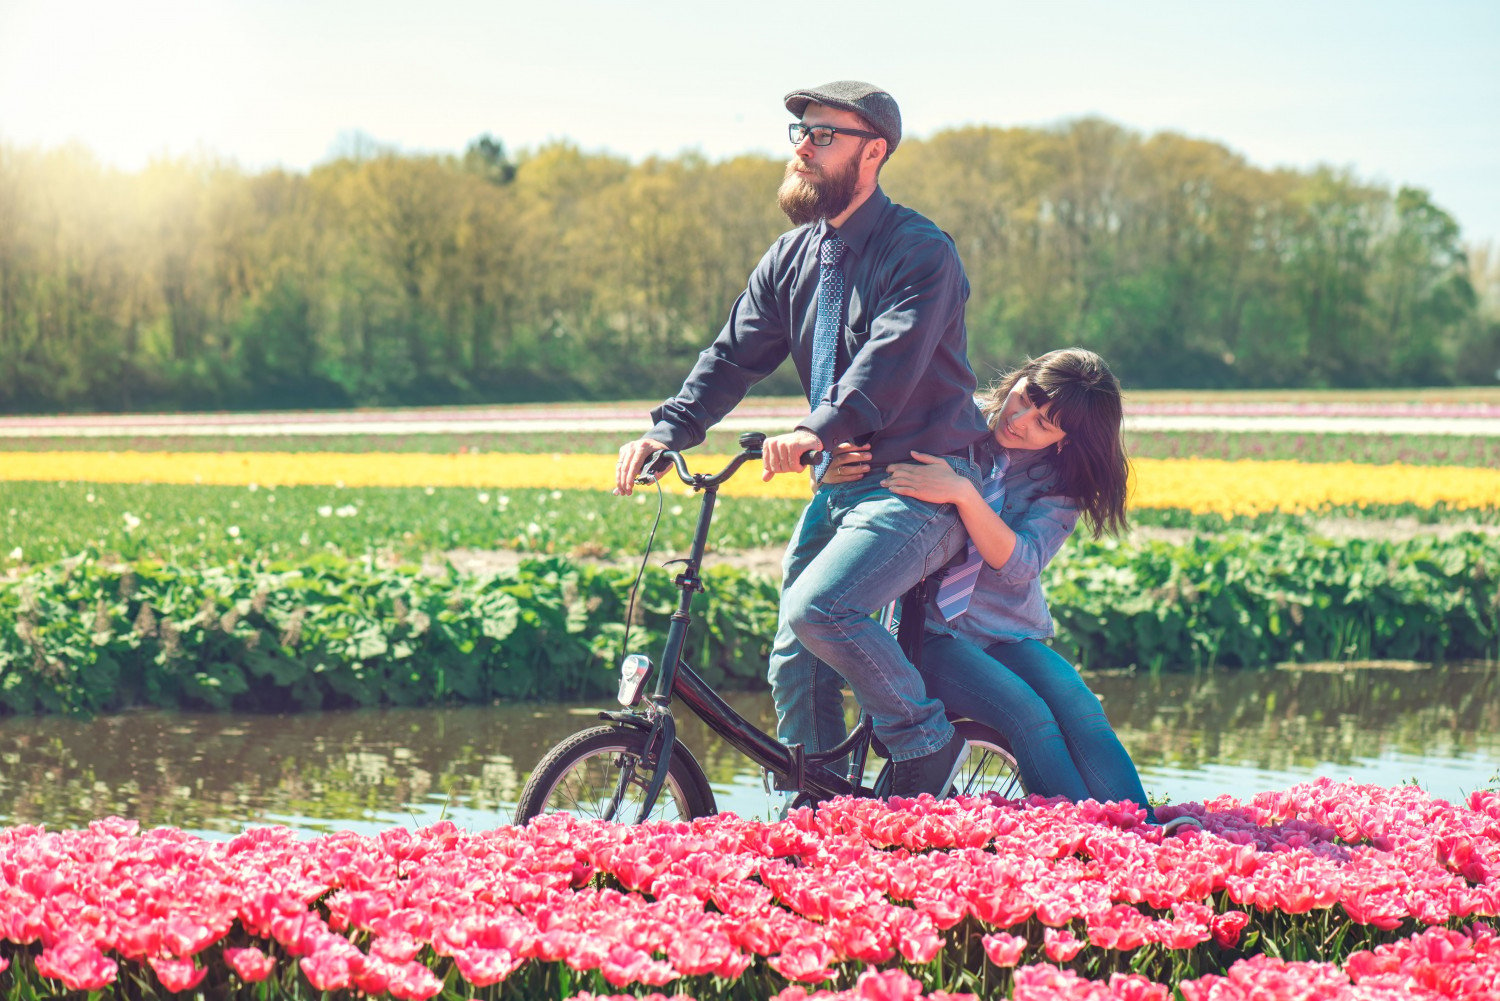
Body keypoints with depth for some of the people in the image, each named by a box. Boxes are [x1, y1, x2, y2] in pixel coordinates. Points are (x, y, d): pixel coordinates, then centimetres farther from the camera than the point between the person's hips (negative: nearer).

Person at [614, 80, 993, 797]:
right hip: (841, 484, 8)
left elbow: (892, 358, -27)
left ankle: (926, 740, -6)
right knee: (794, 660, 4)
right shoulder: (793, 257, 10)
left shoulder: (921, 252, -12)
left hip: (925, 482, -7)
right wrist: (667, 431, -11)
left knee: (818, 608, -26)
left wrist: (817, 431, -43)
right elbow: (735, 355, 6)